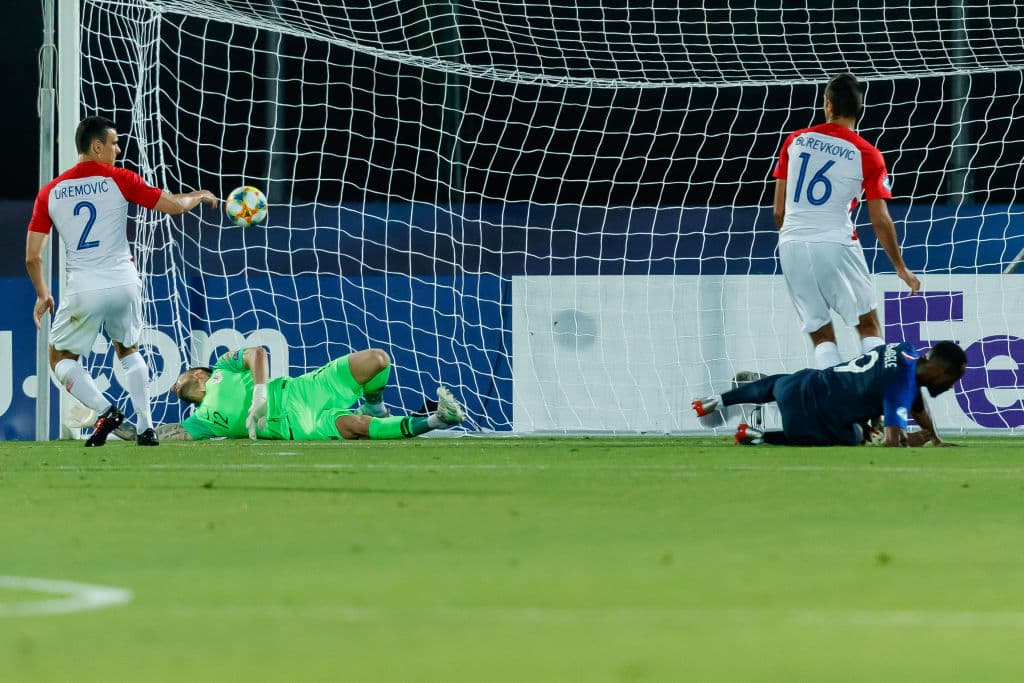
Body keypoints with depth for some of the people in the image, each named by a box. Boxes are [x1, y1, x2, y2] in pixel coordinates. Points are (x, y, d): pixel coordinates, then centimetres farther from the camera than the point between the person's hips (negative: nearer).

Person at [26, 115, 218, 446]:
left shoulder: (50, 192, 4)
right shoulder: (119, 180, -1)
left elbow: (32, 256, 5)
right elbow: (174, 205, 3)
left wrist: (43, 294, 20)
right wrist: (200, 196, 25)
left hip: (83, 290, -1)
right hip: (124, 283, 1)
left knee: (60, 358, 15)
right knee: (127, 350, 25)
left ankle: (105, 410, -8)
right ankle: (146, 427, 14)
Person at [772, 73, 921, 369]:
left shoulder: (795, 141, 7)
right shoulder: (867, 155, -2)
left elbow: (778, 211, 9)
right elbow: (880, 221, -1)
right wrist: (901, 268, 10)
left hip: (791, 245, 3)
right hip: (835, 242, -3)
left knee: (821, 335, 9)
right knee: (868, 326, 9)